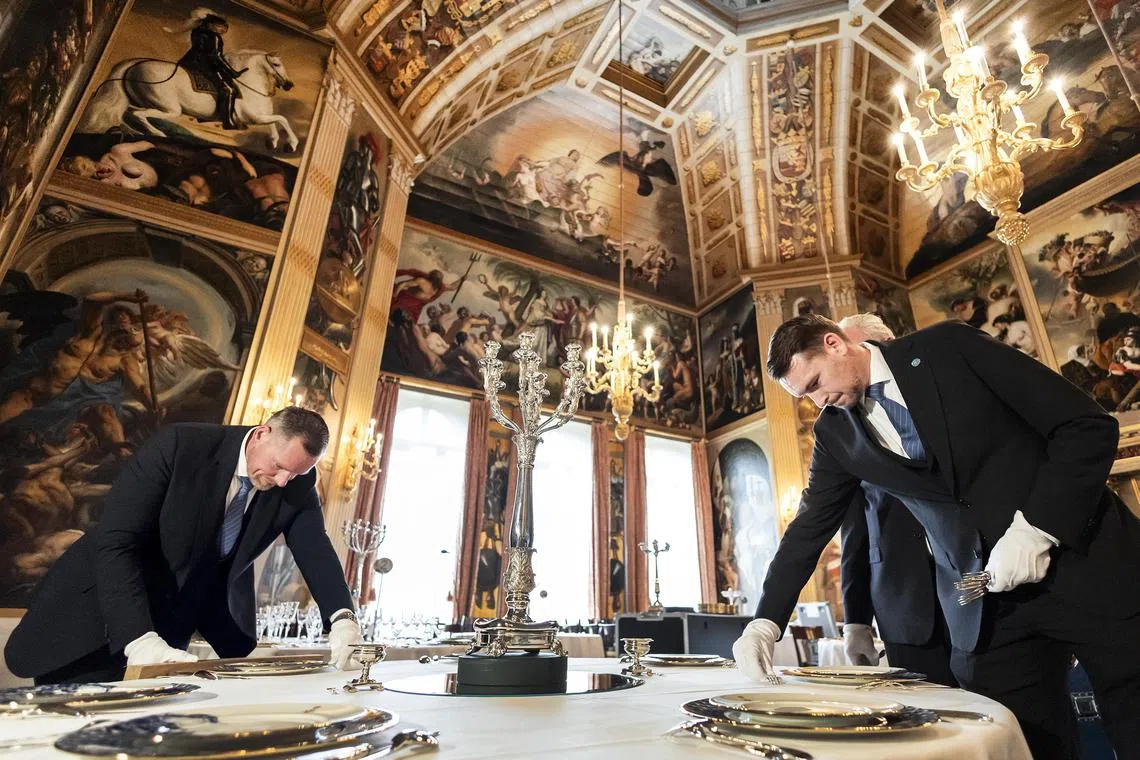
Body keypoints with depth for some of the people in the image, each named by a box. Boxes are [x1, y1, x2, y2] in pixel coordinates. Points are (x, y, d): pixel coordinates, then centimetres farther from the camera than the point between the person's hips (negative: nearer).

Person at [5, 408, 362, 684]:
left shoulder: (297, 484, -15)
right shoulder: (181, 444, -27)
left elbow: (315, 548, -19)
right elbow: (115, 541, -29)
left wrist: (342, 618, -36)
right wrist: (140, 638, -39)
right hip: (104, 612, -2)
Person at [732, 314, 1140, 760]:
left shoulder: (947, 347, -10)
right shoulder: (835, 433, 0)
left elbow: (1090, 425, -9)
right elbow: (809, 527, 4)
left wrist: (1035, 529, -19)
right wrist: (765, 623, -5)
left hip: (1088, 565, -2)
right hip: (986, 607, 3)